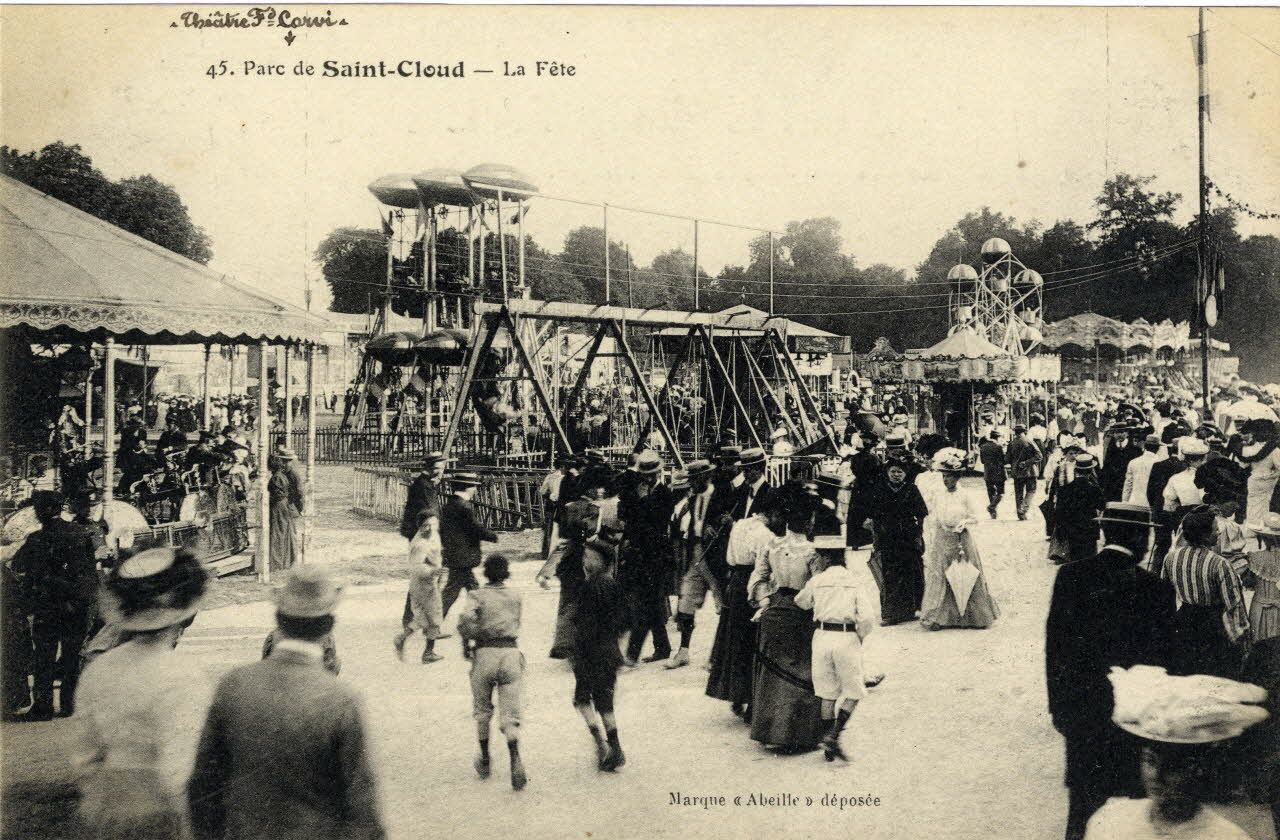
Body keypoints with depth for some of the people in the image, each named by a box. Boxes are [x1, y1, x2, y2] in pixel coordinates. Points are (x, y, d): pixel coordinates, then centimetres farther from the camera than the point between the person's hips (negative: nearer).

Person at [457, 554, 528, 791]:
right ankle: (515, 759, -21)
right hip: (511, 652, 2)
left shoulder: (477, 595, 1)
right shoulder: (515, 597, 13)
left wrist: (466, 643, -2)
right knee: (510, 714, 1)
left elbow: (465, 620, -17)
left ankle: (484, 760, 28)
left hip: (485, 654, -2)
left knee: (482, 711, 18)